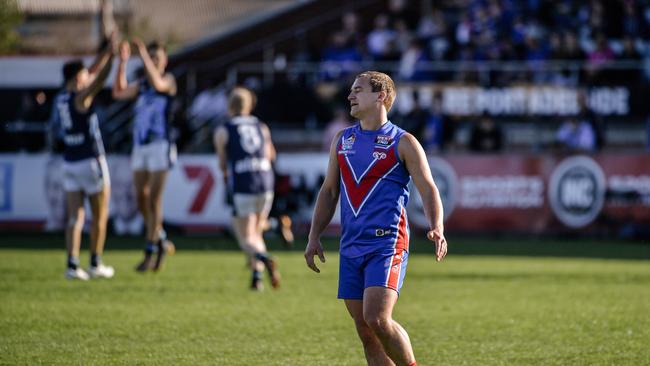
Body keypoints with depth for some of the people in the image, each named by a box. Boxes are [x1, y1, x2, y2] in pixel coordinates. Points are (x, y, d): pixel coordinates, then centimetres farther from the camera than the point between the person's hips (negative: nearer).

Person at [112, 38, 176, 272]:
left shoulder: (169, 80, 0)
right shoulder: (141, 85, 15)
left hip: (160, 145, -6)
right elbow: (119, 93, 1)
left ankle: (150, 252, -2)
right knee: (141, 200, 5)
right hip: (140, 145, 6)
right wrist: (122, 62, -5)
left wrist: (145, 55, -24)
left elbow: (159, 84, -24)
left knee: (154, 200, -7)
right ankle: (161, 241, 22)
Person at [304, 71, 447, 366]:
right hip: (351, 247, 6)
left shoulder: (402, 142, -1)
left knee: (377, 319, -21)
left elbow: (428, 190, -4)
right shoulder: (341, 141, 16)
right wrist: (314, 236, 11)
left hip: (387, 244, -6)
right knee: (365, 331, 3)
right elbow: (328, 191, 21)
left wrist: (437, 229, -20)